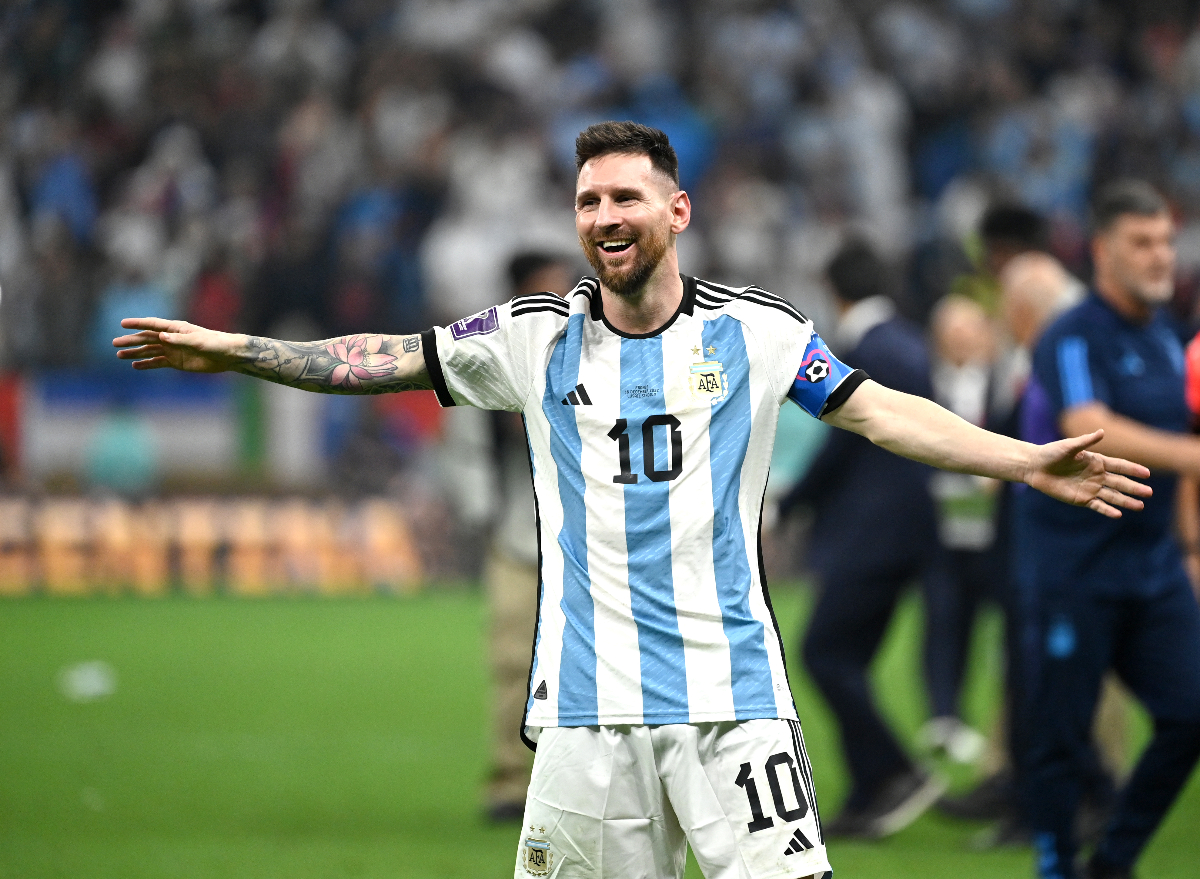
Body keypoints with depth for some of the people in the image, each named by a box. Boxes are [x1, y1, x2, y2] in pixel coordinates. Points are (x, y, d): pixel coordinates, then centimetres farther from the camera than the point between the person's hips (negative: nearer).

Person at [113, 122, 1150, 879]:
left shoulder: (755, 331, 4)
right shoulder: (539, 338, 7)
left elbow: (883, 411, 3)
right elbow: (385, 359, 12)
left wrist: (1026, 462, -6)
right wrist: (233, 350, 8)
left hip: (731, 689, -1)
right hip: (590, 699, 1)